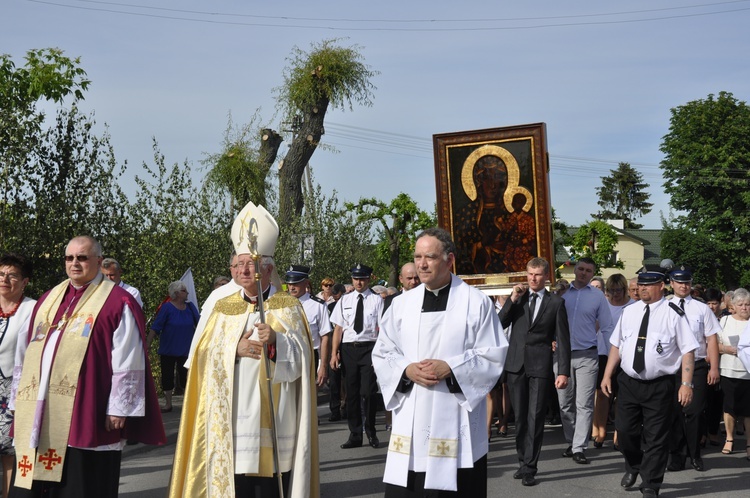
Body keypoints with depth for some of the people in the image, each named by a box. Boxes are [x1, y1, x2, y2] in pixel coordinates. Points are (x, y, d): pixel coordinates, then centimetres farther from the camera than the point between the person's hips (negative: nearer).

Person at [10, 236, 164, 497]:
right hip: (38, 418, 6)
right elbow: (26, 356, 20)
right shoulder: (48, 300, 17)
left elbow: (128, 364, -8)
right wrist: (21, 403, 17)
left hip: (86, 420, -6)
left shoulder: (117, 303, -4)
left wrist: (119, 409, -12)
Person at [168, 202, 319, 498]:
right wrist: (235, 349, -12)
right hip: (232, 417, 2)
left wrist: (276, 342, -24)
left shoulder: (288, 307, 4)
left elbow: (299, 359, -5)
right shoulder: (222, 308, 12)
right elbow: (205, 356, 6)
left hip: (273, 418, -2)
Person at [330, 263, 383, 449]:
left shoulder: (376, 300, -1)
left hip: (369, 348, -3)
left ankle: (371, 431, 18)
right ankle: (355, 435, 19)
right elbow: (338, 328, 7)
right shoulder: (345, 300, 9)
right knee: (351, 393, 9)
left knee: (368, 392, -4)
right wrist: (334, 353, 1)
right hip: (348, 348, 3)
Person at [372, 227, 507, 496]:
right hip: (410, 421, 3)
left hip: (456, 421, -3)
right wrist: (407, 370, -10)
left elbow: (493, 356, -4)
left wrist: (450, 368, -16)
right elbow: (382, 355, 10)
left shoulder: (476, 302, -2)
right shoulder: (401, 304, 8)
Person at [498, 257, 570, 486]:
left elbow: (563, 339, -1)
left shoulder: (556, 302, 2)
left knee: (535, 418, -4)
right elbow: (500, 324, 2)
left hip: (540, 365, -3)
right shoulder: (517, 297, 11)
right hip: (516, 364, 3)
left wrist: (563, 371, -7)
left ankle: (529, 467, 0)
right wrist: (512, 299, -8)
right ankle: (522, 461, 22)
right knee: (520, 417, 11)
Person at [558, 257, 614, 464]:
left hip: (587, 356, -2)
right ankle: (571, 442, 23)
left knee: (584, 404, -6)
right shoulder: (562, 293, 6)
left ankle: (579, 448, -3)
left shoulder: (598, 296, 3)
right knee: (565, 403, 10)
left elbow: (607, 328, 6)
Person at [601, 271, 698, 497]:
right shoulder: (629, 311, 6)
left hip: (659, 386, -4)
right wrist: (607, 375, 8)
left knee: (656, 438, 3)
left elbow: (687, 350, -9)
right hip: (628, 382, 4)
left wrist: (686, 383, -15)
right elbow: (616, 345, 12)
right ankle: (633, 467, 39)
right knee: (625, 431, 9)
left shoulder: (673, 314, -8)